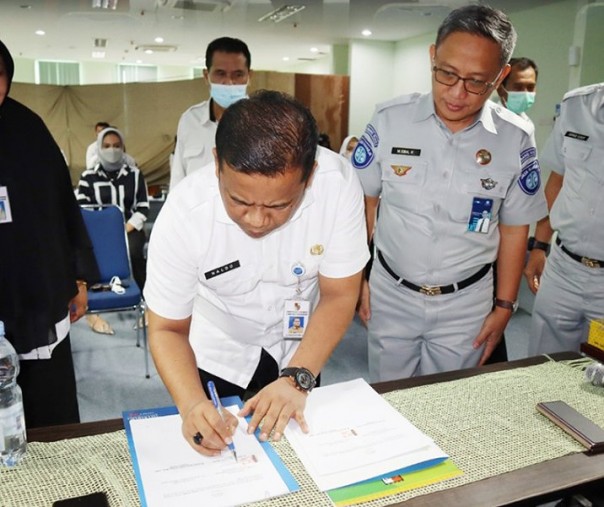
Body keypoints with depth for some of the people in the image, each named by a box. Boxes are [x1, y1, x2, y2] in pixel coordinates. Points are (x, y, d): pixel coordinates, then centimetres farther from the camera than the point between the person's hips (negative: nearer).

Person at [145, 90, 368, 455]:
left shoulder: (338, 183, -31)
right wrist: (192, 405, -38)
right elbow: (167, 329, -21)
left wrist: (297, 379, -31)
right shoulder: (184, 214, -32)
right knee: (220, 450, 22)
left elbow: (338, 295, -21)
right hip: (220, 357, -1)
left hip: (299, 349, 2)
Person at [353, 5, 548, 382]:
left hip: (465, 305, 1)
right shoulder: (390, 120, -12)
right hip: (390, 294, 0)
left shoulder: (516, 140, -9)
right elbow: (362, 201, -2)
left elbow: (514, 229, 1)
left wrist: (504, 307, 3)